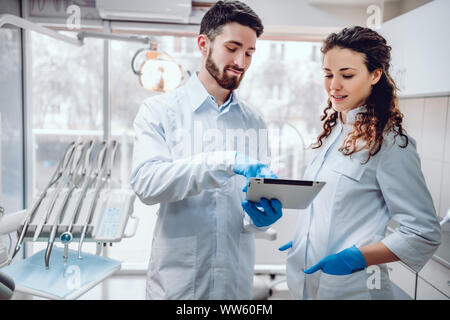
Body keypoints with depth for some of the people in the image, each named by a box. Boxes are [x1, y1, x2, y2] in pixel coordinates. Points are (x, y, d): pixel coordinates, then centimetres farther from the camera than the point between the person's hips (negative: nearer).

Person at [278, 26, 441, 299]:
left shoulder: (390, 143, -17)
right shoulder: (333, 131, 5)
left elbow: (425, 234, -15)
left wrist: (355, 257, -21)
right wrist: (301, 242, 6)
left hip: (350, 288, -7)